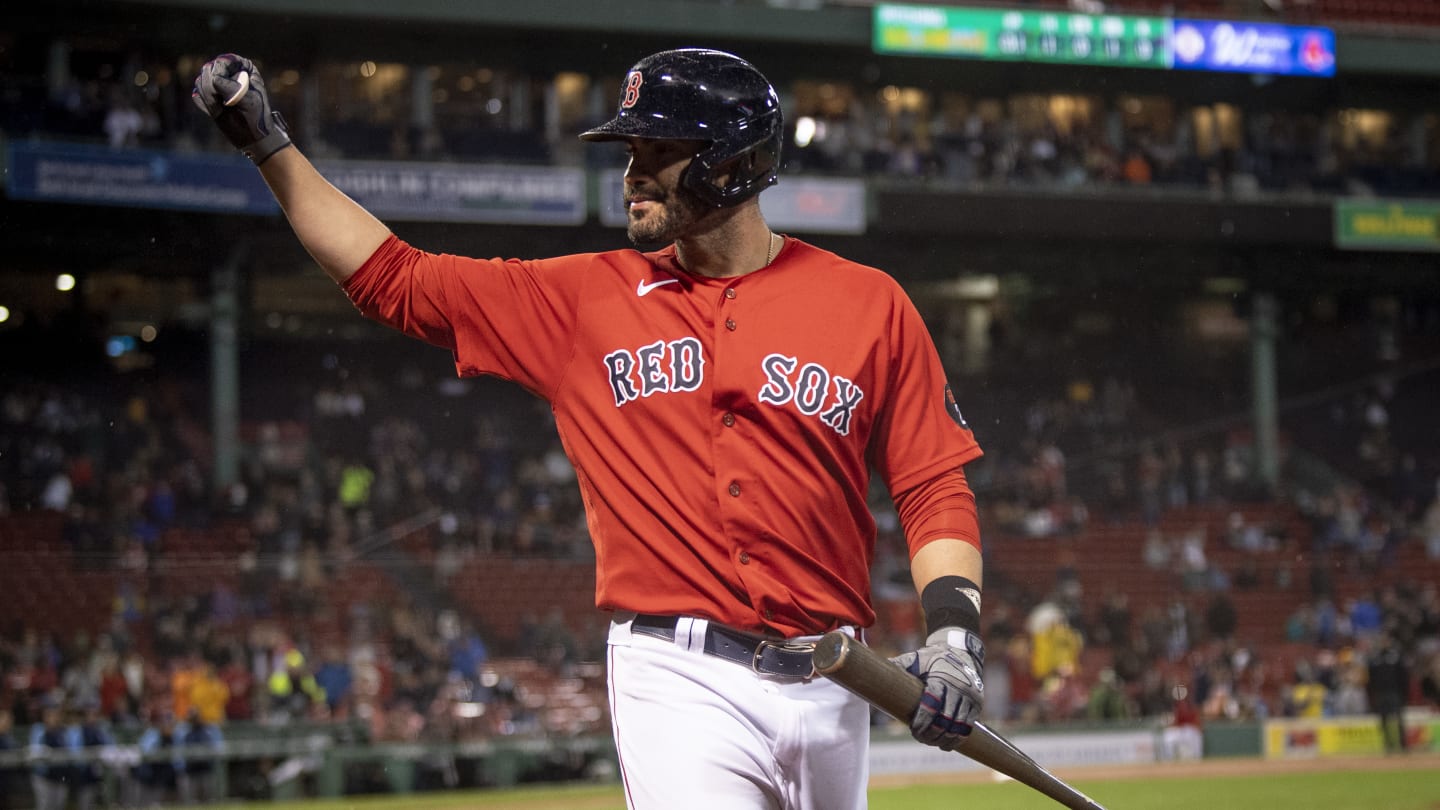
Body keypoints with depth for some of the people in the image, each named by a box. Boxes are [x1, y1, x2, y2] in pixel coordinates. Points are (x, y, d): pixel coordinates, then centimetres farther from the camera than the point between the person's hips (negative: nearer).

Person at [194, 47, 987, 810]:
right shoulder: (586, 299, 7)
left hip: (826, 688, 1)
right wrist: (268, 143, 7)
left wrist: (955, 630, -10)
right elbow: (391, 278, 11)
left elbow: (935, 488, 4)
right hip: (677, 682, -1)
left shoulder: (869, 305, 4)